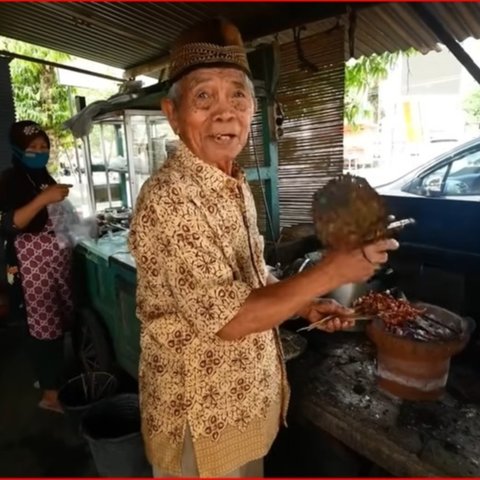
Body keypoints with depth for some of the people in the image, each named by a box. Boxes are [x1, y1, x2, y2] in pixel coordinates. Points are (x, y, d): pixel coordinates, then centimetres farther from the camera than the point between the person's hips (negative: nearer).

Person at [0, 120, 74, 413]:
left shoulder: (45, 177, 15)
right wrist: (43, 198, -26)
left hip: (57, 257, 7)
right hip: (32, 261, -7)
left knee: (63, 320, 10)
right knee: (44, 325, -3)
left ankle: (55, 377, 27)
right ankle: (50, 393, 9)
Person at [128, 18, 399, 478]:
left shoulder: (235, 186, 0)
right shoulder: (166, 199, -27)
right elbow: (229, 318, -29)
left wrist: (305, 304, -2)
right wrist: (330, 272, -27)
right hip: (201, 414, -7)